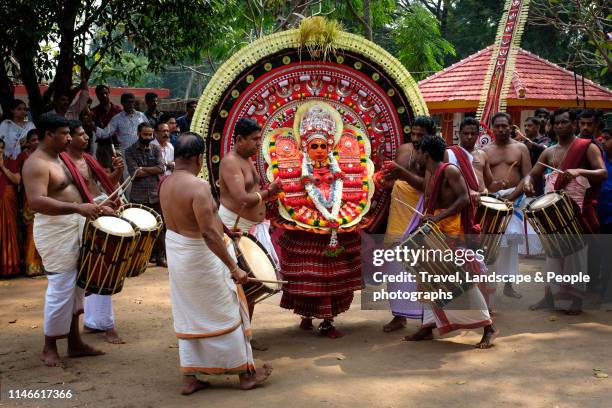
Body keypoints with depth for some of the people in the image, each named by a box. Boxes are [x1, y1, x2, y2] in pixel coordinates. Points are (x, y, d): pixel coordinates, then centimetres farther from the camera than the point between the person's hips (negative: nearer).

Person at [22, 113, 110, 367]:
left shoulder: (58, 158, 15)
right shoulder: (36, 164, -16)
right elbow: (36, 202, -28)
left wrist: (93, 207, 13)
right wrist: (77, 208, -34)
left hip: (74, 227, 10)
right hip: (55, 231, -10)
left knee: (75, 285, 12)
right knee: (61, 287, -6)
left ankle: (75, 342, 21)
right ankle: (49, 348, 7)